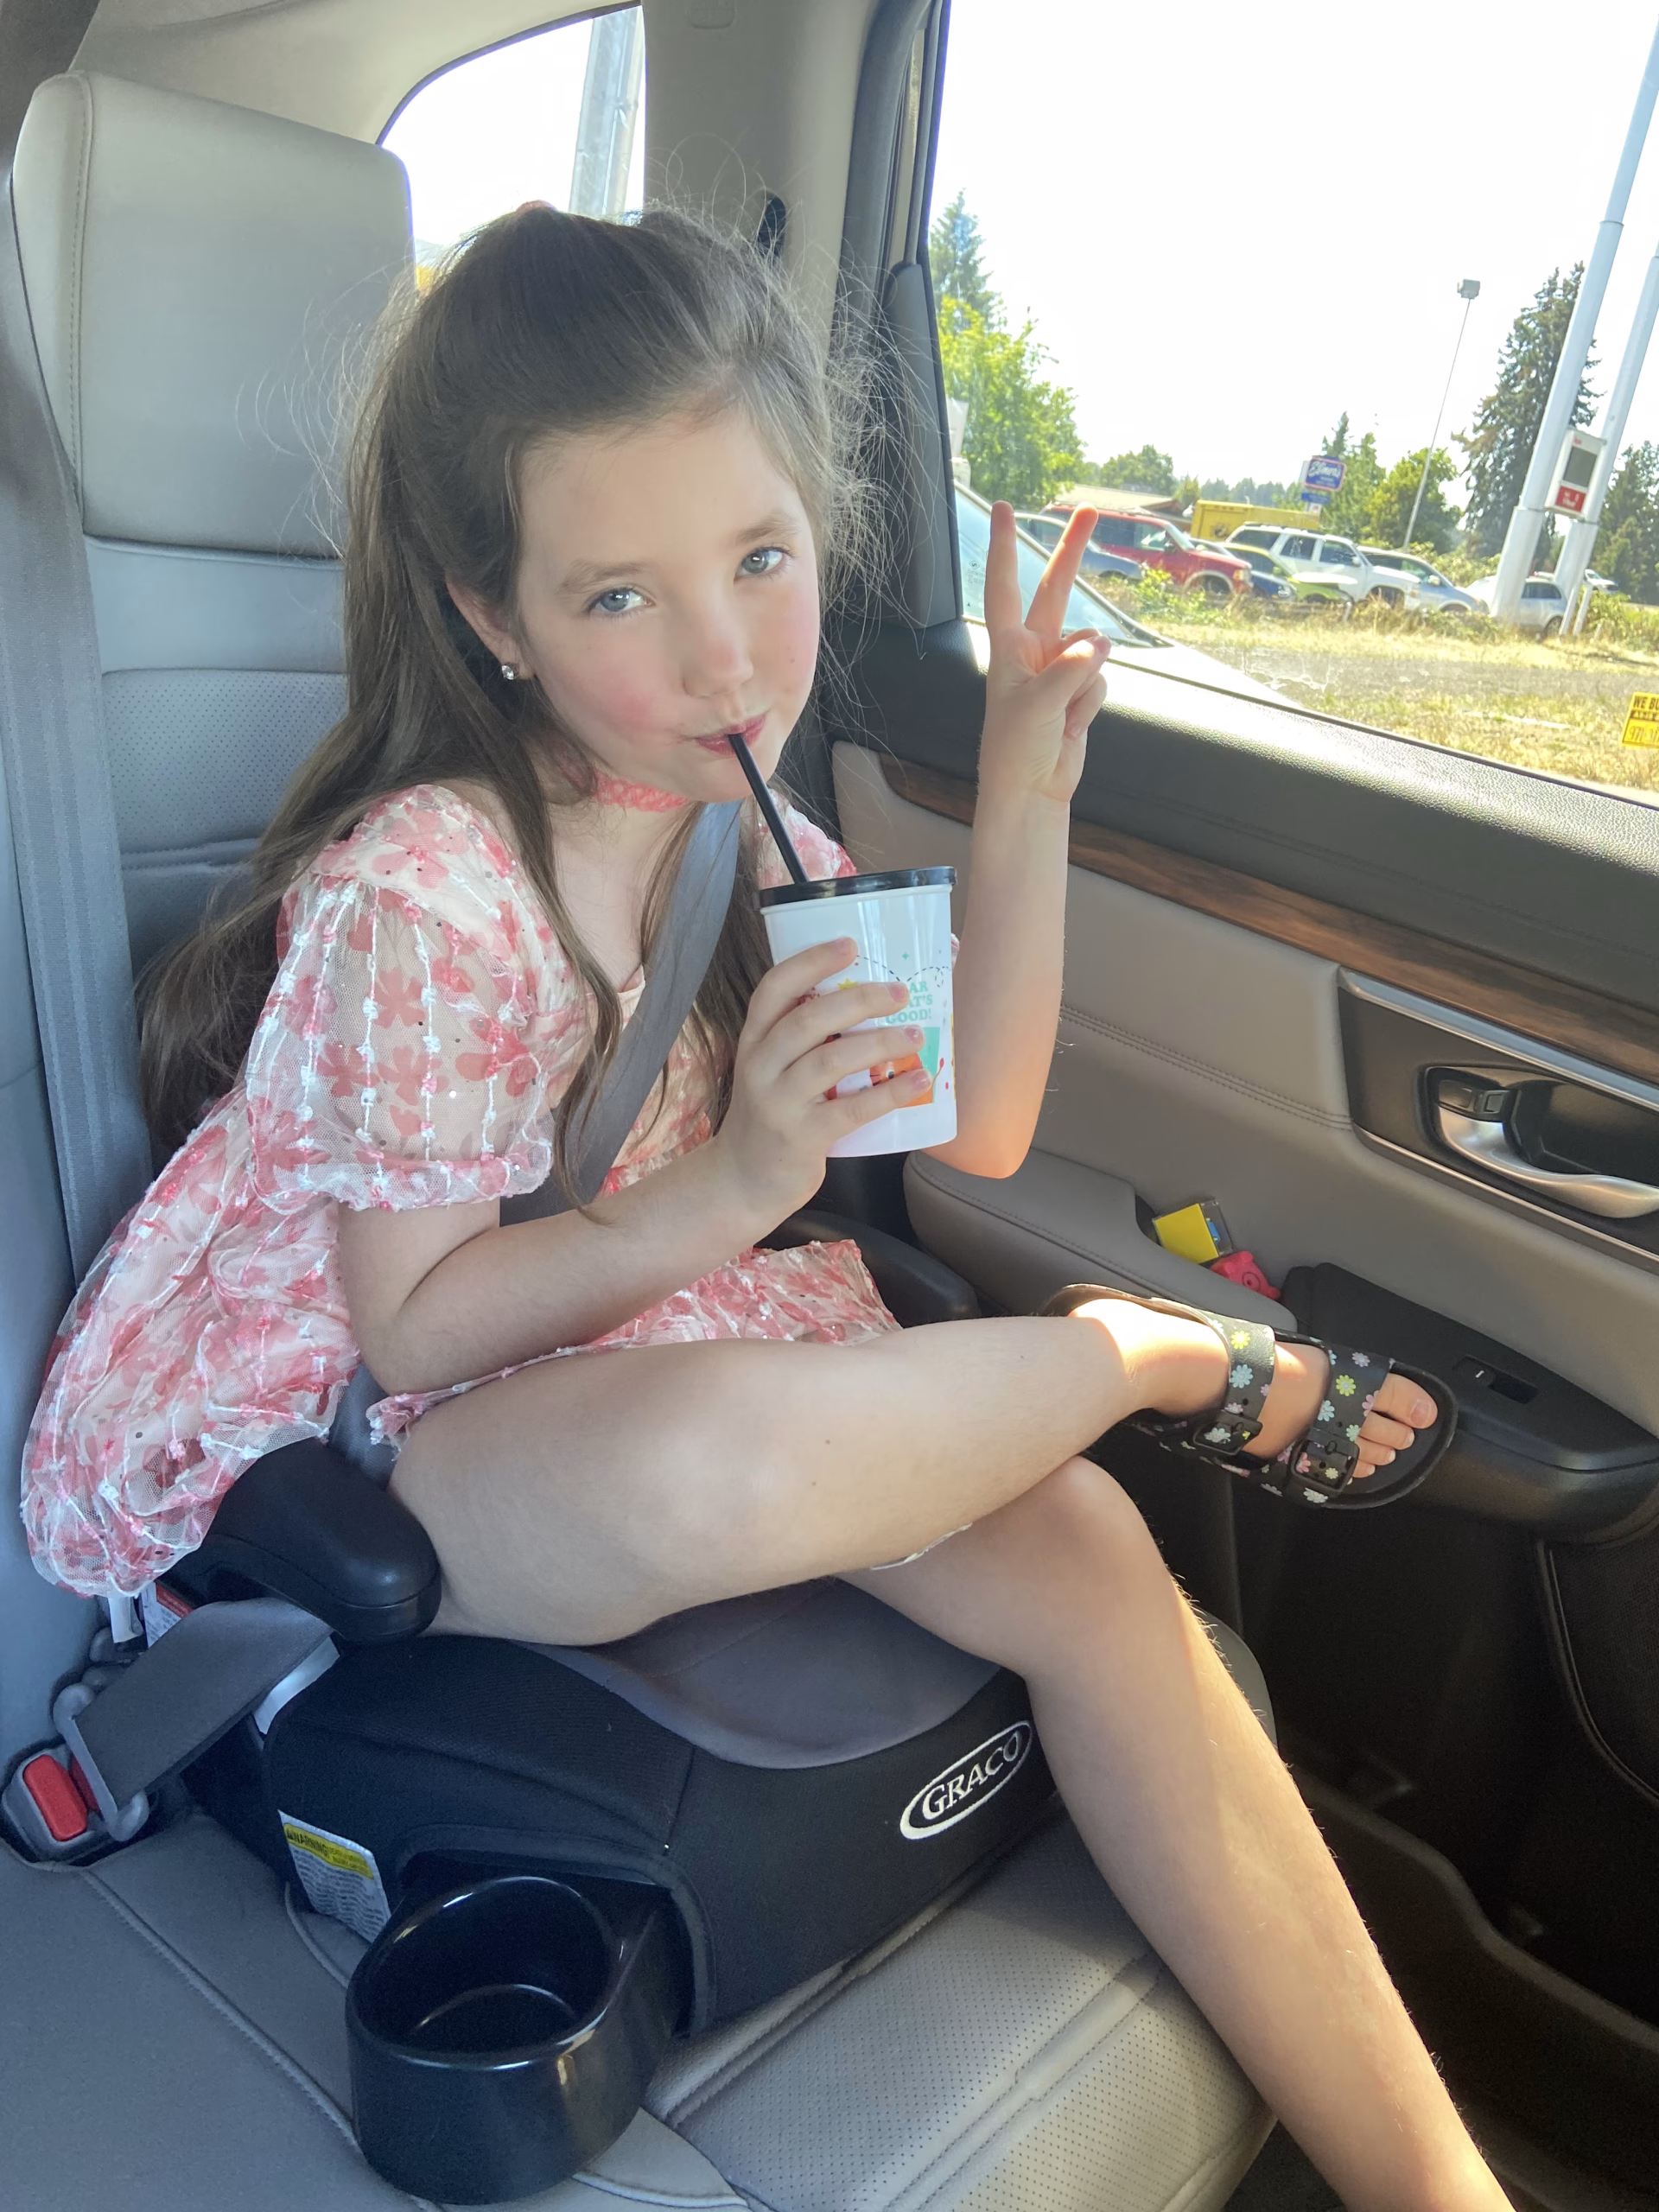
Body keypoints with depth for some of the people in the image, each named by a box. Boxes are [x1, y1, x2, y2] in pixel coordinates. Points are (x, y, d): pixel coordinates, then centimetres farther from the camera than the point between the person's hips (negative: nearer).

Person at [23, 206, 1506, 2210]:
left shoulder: (739, 814, 1)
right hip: (307, 1438, -5)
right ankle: (1159, 1352, -10)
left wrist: (1025, 799, -10)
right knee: (718, 1463, -41)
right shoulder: (421, 890, -23)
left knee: (1075, 1545, -18)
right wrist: (725, 1194, -31)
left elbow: (978, 1130, -2)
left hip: (630, 1352, 6)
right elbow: (414, 1318, -18)